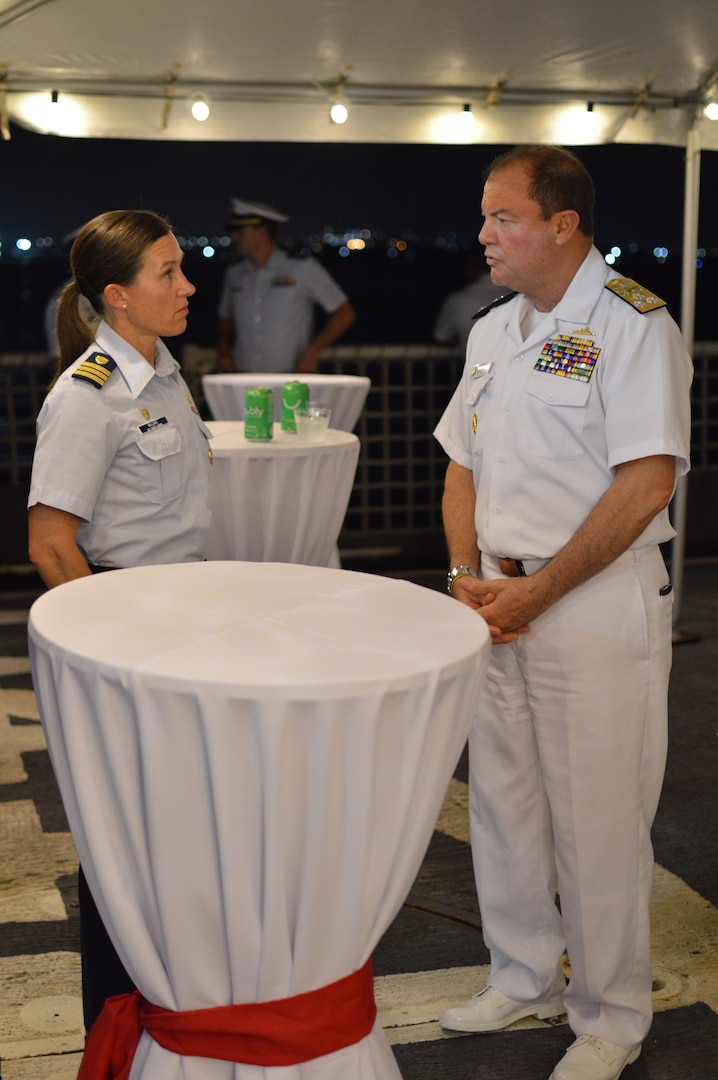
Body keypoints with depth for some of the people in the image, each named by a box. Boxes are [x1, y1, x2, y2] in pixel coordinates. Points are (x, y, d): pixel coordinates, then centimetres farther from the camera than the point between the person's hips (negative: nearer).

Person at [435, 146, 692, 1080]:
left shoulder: (631, 323, -11)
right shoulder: (495, 329, 13)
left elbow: (645, 485, -19)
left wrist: (533, 593, -16)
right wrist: (466, 573, 1)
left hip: (597, 606, -7)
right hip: (500, 602, 8)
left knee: (596, 820, 2)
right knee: (502, 800, 15)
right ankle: (525, 978, 34)